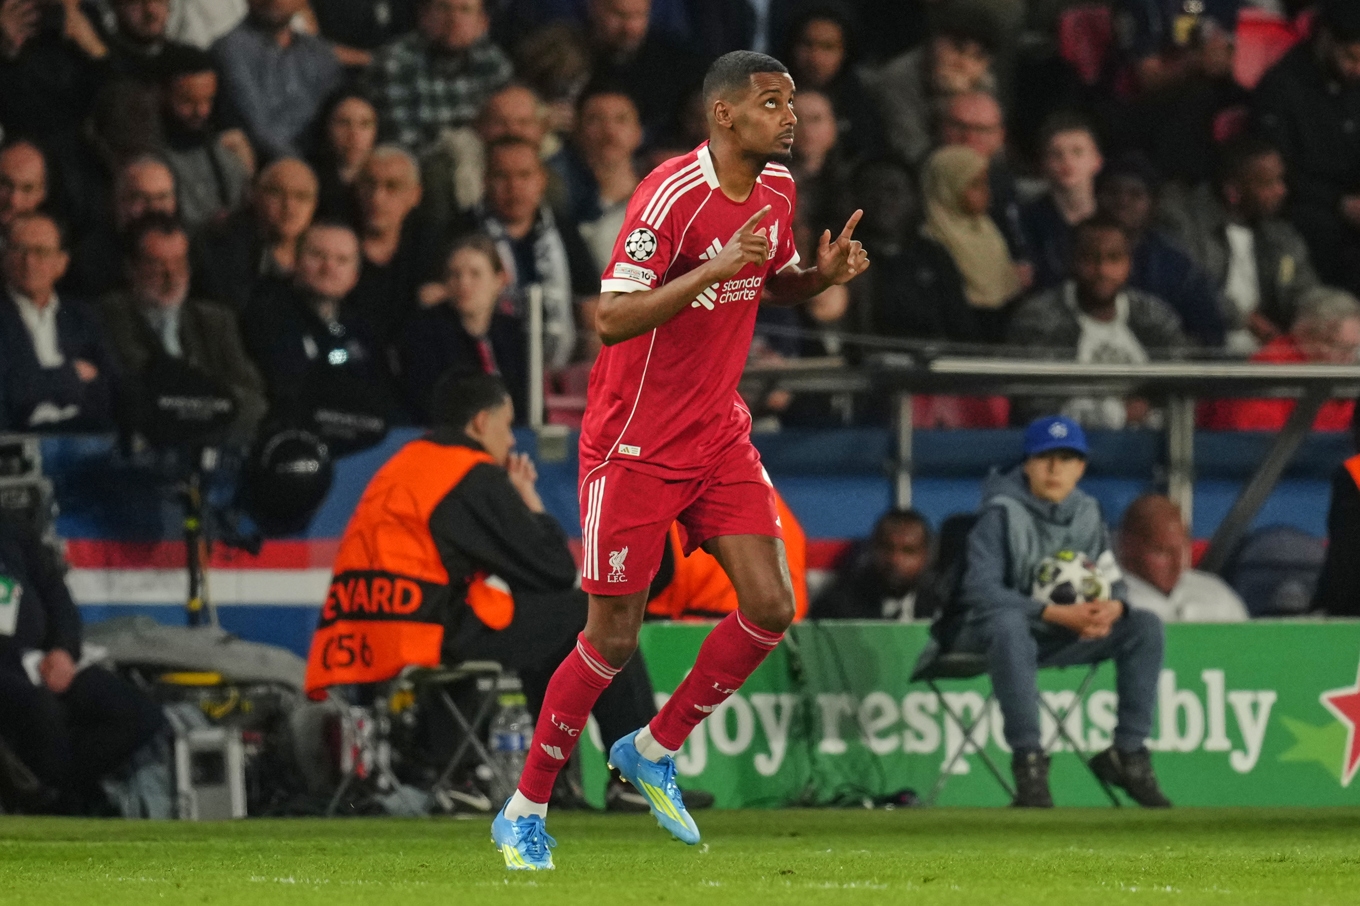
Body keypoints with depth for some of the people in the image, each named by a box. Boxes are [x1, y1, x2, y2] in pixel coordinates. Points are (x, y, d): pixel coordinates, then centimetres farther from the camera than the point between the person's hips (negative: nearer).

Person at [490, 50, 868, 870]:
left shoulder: (776, 187, 2)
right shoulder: (675, 193, -21)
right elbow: (613, 317, -26)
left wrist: (823, 274, -1)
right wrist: (715, 267, -34)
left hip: (718, 434, 7)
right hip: (636, 446, -7)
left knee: (770, 607, -5)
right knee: (614, 637, -3)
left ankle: (655, 750, 16)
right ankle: (526, 809, 14)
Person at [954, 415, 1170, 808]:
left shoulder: (1087, 513, 6)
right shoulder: (1002, 514, -13)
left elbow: (1111, 581, 8)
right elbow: (980, 591, -22)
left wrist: (1113, 607, -19)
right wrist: (1054, 613, -29)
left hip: (1066, 637, 6)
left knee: (1145, 626, -11)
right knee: (1009, 624, -41)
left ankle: (1127, 753, -8)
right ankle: (1027, 758, -39)